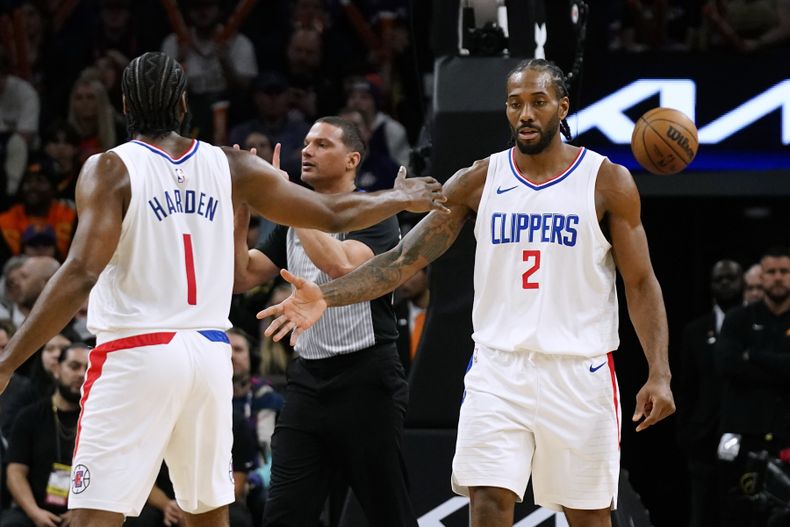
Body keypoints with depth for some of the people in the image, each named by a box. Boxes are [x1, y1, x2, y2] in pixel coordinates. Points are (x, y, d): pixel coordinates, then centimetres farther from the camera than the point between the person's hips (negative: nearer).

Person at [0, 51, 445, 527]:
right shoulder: (231, 167, 8)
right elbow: (334, 215, 15)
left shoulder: (111, 170, -5)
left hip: (136, 354, -5)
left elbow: (82, 273, -18)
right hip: (210, 353, 5)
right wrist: (400, 198, 34)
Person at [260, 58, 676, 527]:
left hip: (580, 371, -1)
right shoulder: (479, 181, 3)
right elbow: (405, 259, 0)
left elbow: (641, 282, 0)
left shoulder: (607, 181, -2)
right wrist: (326, 296, -15)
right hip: (498, 369, 1)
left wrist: (659, 374, -11)